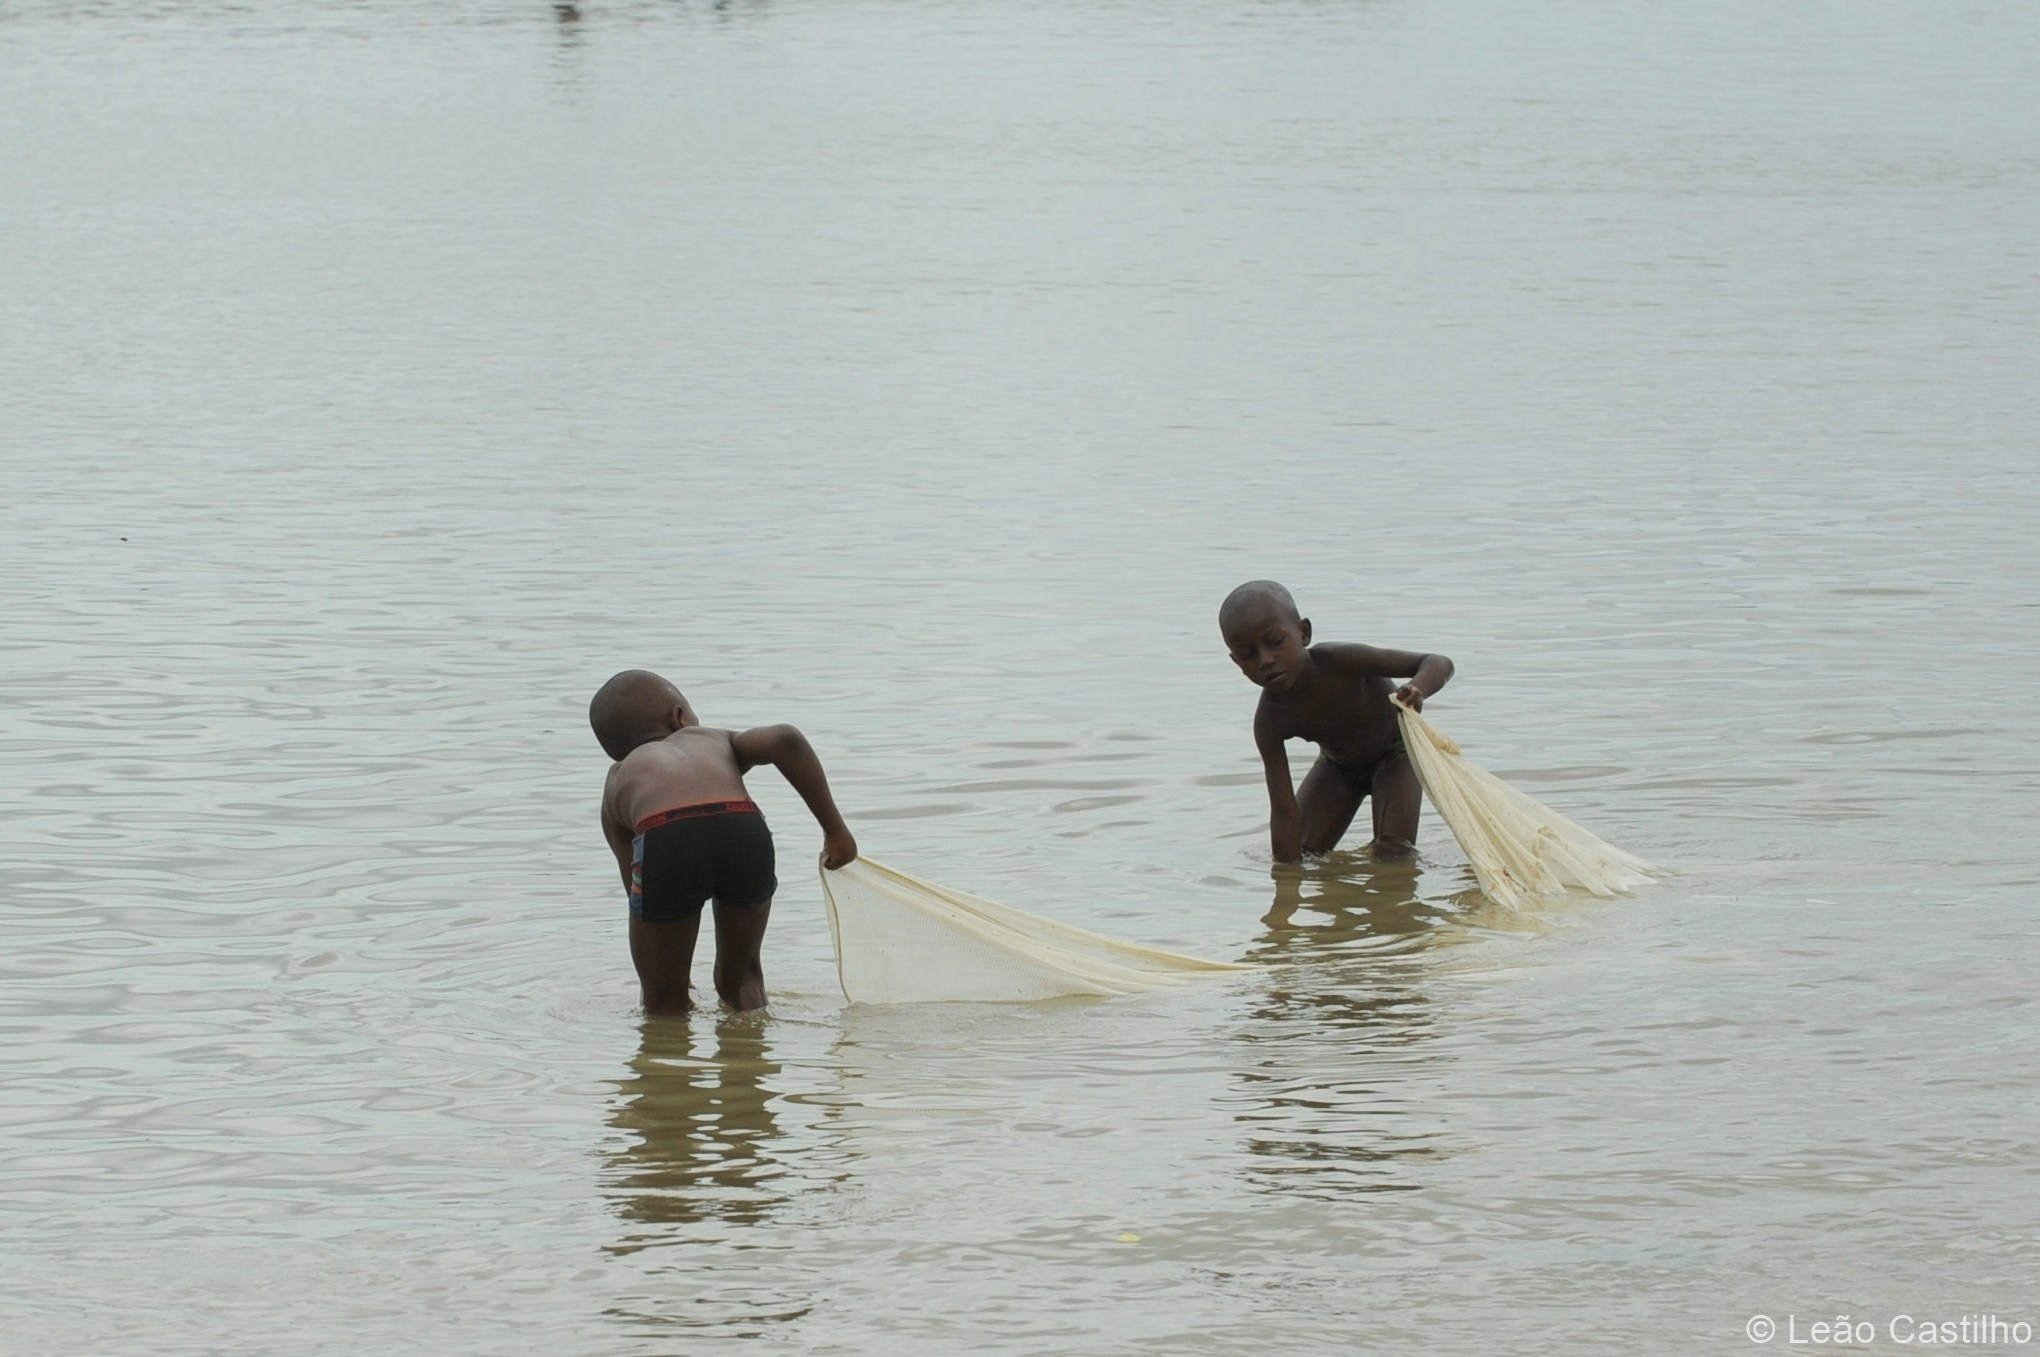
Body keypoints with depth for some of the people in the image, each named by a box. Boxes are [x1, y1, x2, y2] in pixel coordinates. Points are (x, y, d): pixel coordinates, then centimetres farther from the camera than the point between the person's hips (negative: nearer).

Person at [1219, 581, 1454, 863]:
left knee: (1394, 852, -20)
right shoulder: (1269, 721, -31)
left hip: (1395, 752, -3)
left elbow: (1439, 664, -35)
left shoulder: (1339, 661, -39)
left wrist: (1417, 690, -57)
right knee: (1305, 854, -7)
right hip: (1337, 764, 3)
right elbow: (1284, 813, -30)